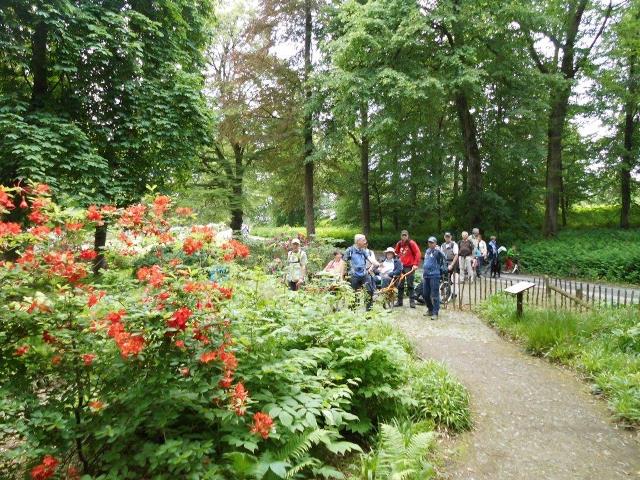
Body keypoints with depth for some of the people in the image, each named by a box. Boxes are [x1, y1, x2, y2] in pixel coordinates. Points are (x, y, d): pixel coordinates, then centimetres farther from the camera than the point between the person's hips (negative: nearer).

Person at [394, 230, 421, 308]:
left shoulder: (411, 243, -6)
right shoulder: (399, 244, 9)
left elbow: (417, 253, -10)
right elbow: (396, 253, 21)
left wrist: (415, 264, -15)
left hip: (410, 267, -5)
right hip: (401, 266, 5)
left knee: (410, 285, -3)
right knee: (400, 285, 8)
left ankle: (412, 301, 3)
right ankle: (399, 301, 16)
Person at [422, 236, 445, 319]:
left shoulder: (437, 251, -5)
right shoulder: (427, 251, 18)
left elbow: (443, 257, -23)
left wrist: (438, 250, -32)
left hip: (434, 275, -8)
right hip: (426, 275, 8)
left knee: (435, 295, -6)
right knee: (425, 294, 13)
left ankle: (435, 313, -1)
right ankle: (430, 309, 29)